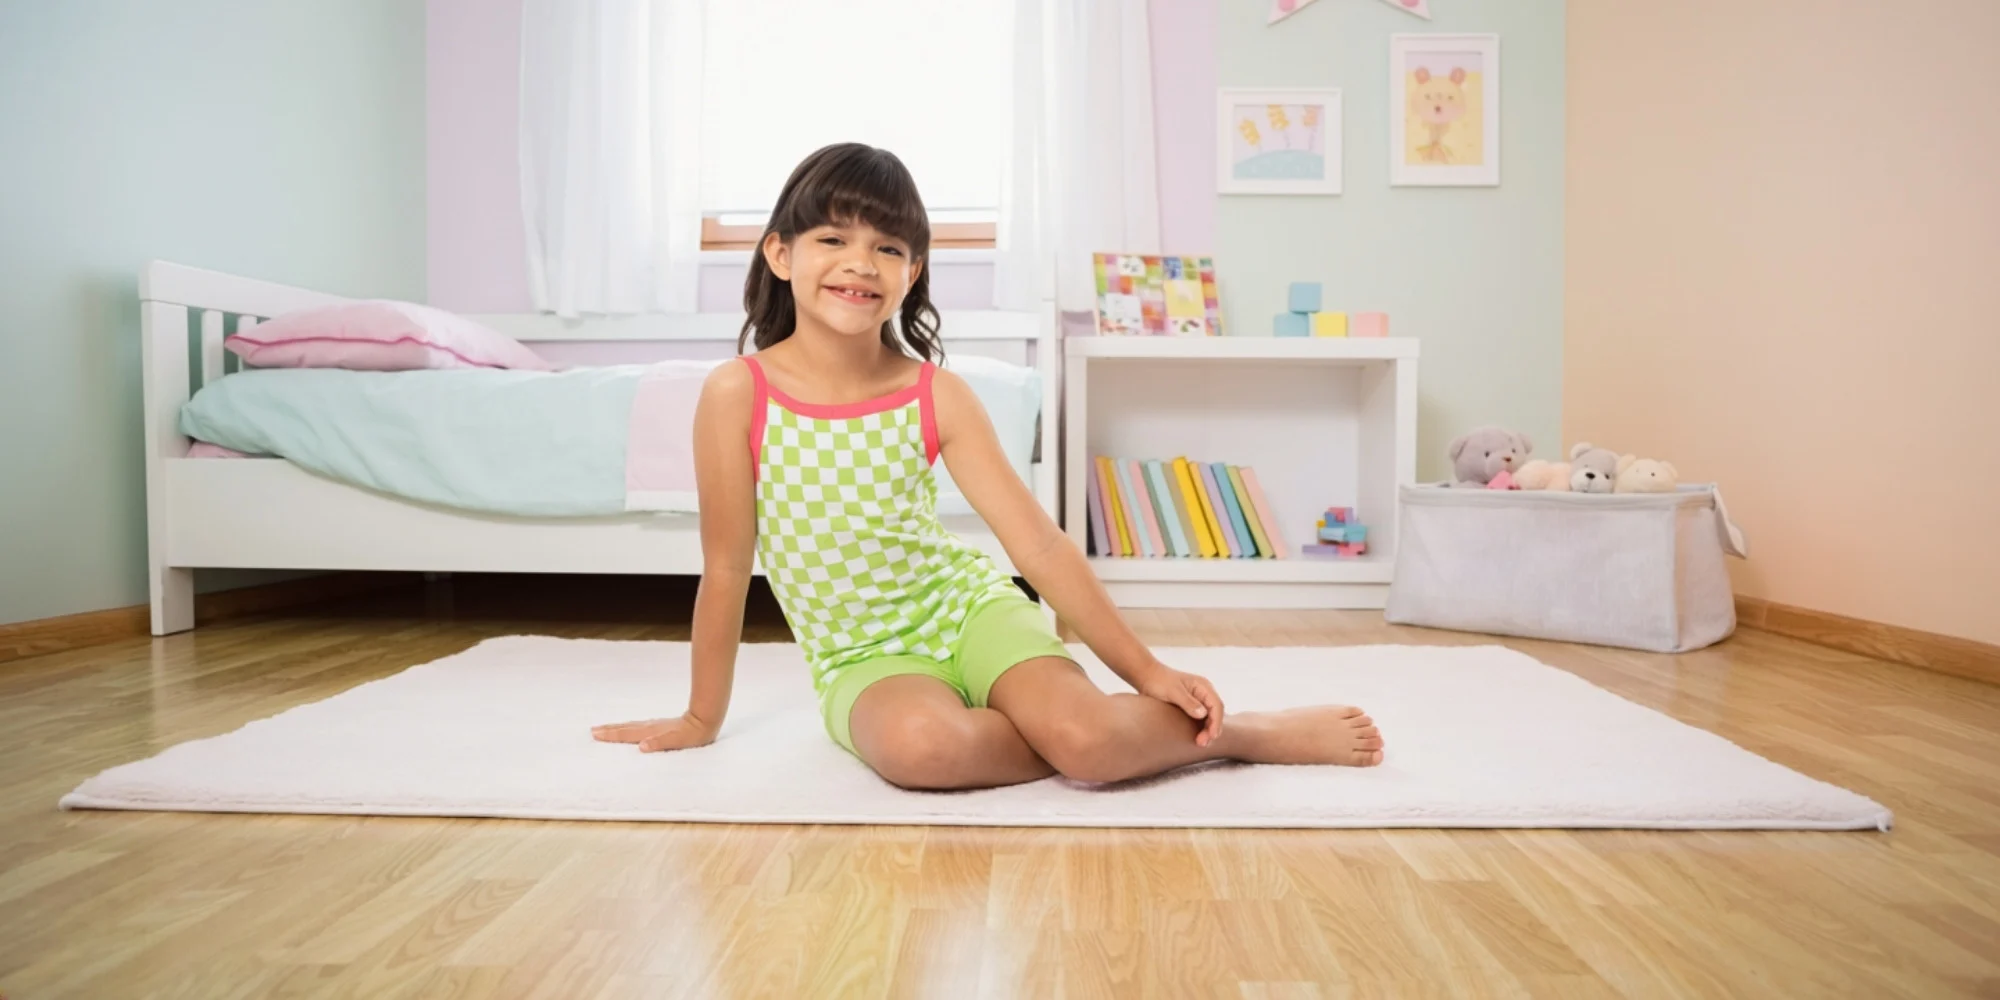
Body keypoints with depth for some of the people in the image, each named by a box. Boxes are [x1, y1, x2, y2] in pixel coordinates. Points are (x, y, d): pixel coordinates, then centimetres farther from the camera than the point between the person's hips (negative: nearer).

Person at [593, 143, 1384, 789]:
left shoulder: (936, 394, -9)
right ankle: (1171, 738, -12)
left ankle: (1254, 731, 3)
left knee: (1084, 735, -28)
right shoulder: (737, 394, -12)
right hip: (862, 657, 0)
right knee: (918, 743, -35)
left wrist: (1147, 671, -11)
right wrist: (701, 718, 4)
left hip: (970, 604, 1)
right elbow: (725, 569, -5)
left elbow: (1039, 541, -9)